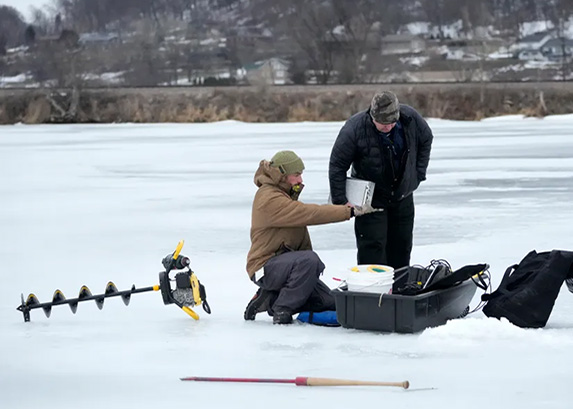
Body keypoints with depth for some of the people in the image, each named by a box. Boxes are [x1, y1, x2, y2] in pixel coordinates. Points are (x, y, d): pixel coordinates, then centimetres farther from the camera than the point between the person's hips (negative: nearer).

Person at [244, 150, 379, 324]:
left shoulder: (284, 195, 16)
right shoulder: (270, 199, -20)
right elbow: (309, 213, -27)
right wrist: (350, 211, -27)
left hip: (286, 261, 10)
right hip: (266, 267, -10)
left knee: (328, 303, 2)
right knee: (308, 260, -37)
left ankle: (271, 299, 7)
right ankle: (282, 309, -23)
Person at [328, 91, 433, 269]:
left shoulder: (411, 118, -16)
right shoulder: (354, 128, -26)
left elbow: (426, 140, 7)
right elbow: (337, 165, -16)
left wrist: (419, 173, 3)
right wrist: (340, 201, -17)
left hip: (403, 195, 4)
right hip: (371, 198, -4)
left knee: (402, 244, 12)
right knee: (373, 244, -13)